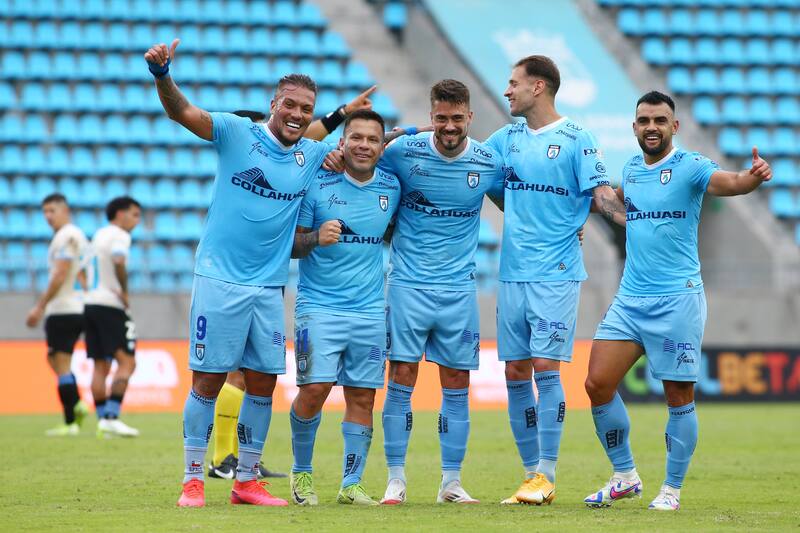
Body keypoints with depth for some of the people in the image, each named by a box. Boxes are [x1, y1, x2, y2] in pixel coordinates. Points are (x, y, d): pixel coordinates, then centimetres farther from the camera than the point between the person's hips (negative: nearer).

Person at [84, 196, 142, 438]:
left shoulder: (99, 234, 19)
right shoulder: (119, 236, -7)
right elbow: (118, 262, -26)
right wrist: (124, 292, -14)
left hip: (91, 304, 9)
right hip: (110, 306, -9)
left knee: (101, 366, 8)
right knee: (126, 362, -9)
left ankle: (103, 419, 5)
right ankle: (111, 417, -18)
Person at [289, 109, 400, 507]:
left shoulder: (391, 188, 7)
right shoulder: (317, 184, -5)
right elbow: (290, 243, -4)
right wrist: (315, 238, -21)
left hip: (371, 310, 4)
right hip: (319, 306, -3)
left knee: (362, 397, 2)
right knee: (314, 389, -11)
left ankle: (351, 484, 10)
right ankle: (301, 471, 11)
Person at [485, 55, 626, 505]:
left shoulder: (576, 140, -4)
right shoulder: (507, 138, 13)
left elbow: (602, 195, -6)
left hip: (556, 274, -6)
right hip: (512, 274, 6)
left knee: (546, 368, -10)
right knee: (516, 374, 4)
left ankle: (547, 476, -6)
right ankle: (532, 472, 12)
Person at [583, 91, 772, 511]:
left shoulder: (689, 166, -8)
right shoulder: (631, 169, 11)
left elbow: (729, 182, -29)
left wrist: (755, 176, -48)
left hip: (677, 299, -6)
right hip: (629, 298, 6)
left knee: (679, 397, 0)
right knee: (598, 384, -1)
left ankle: (671, 489, 13)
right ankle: (625, 477, 15)